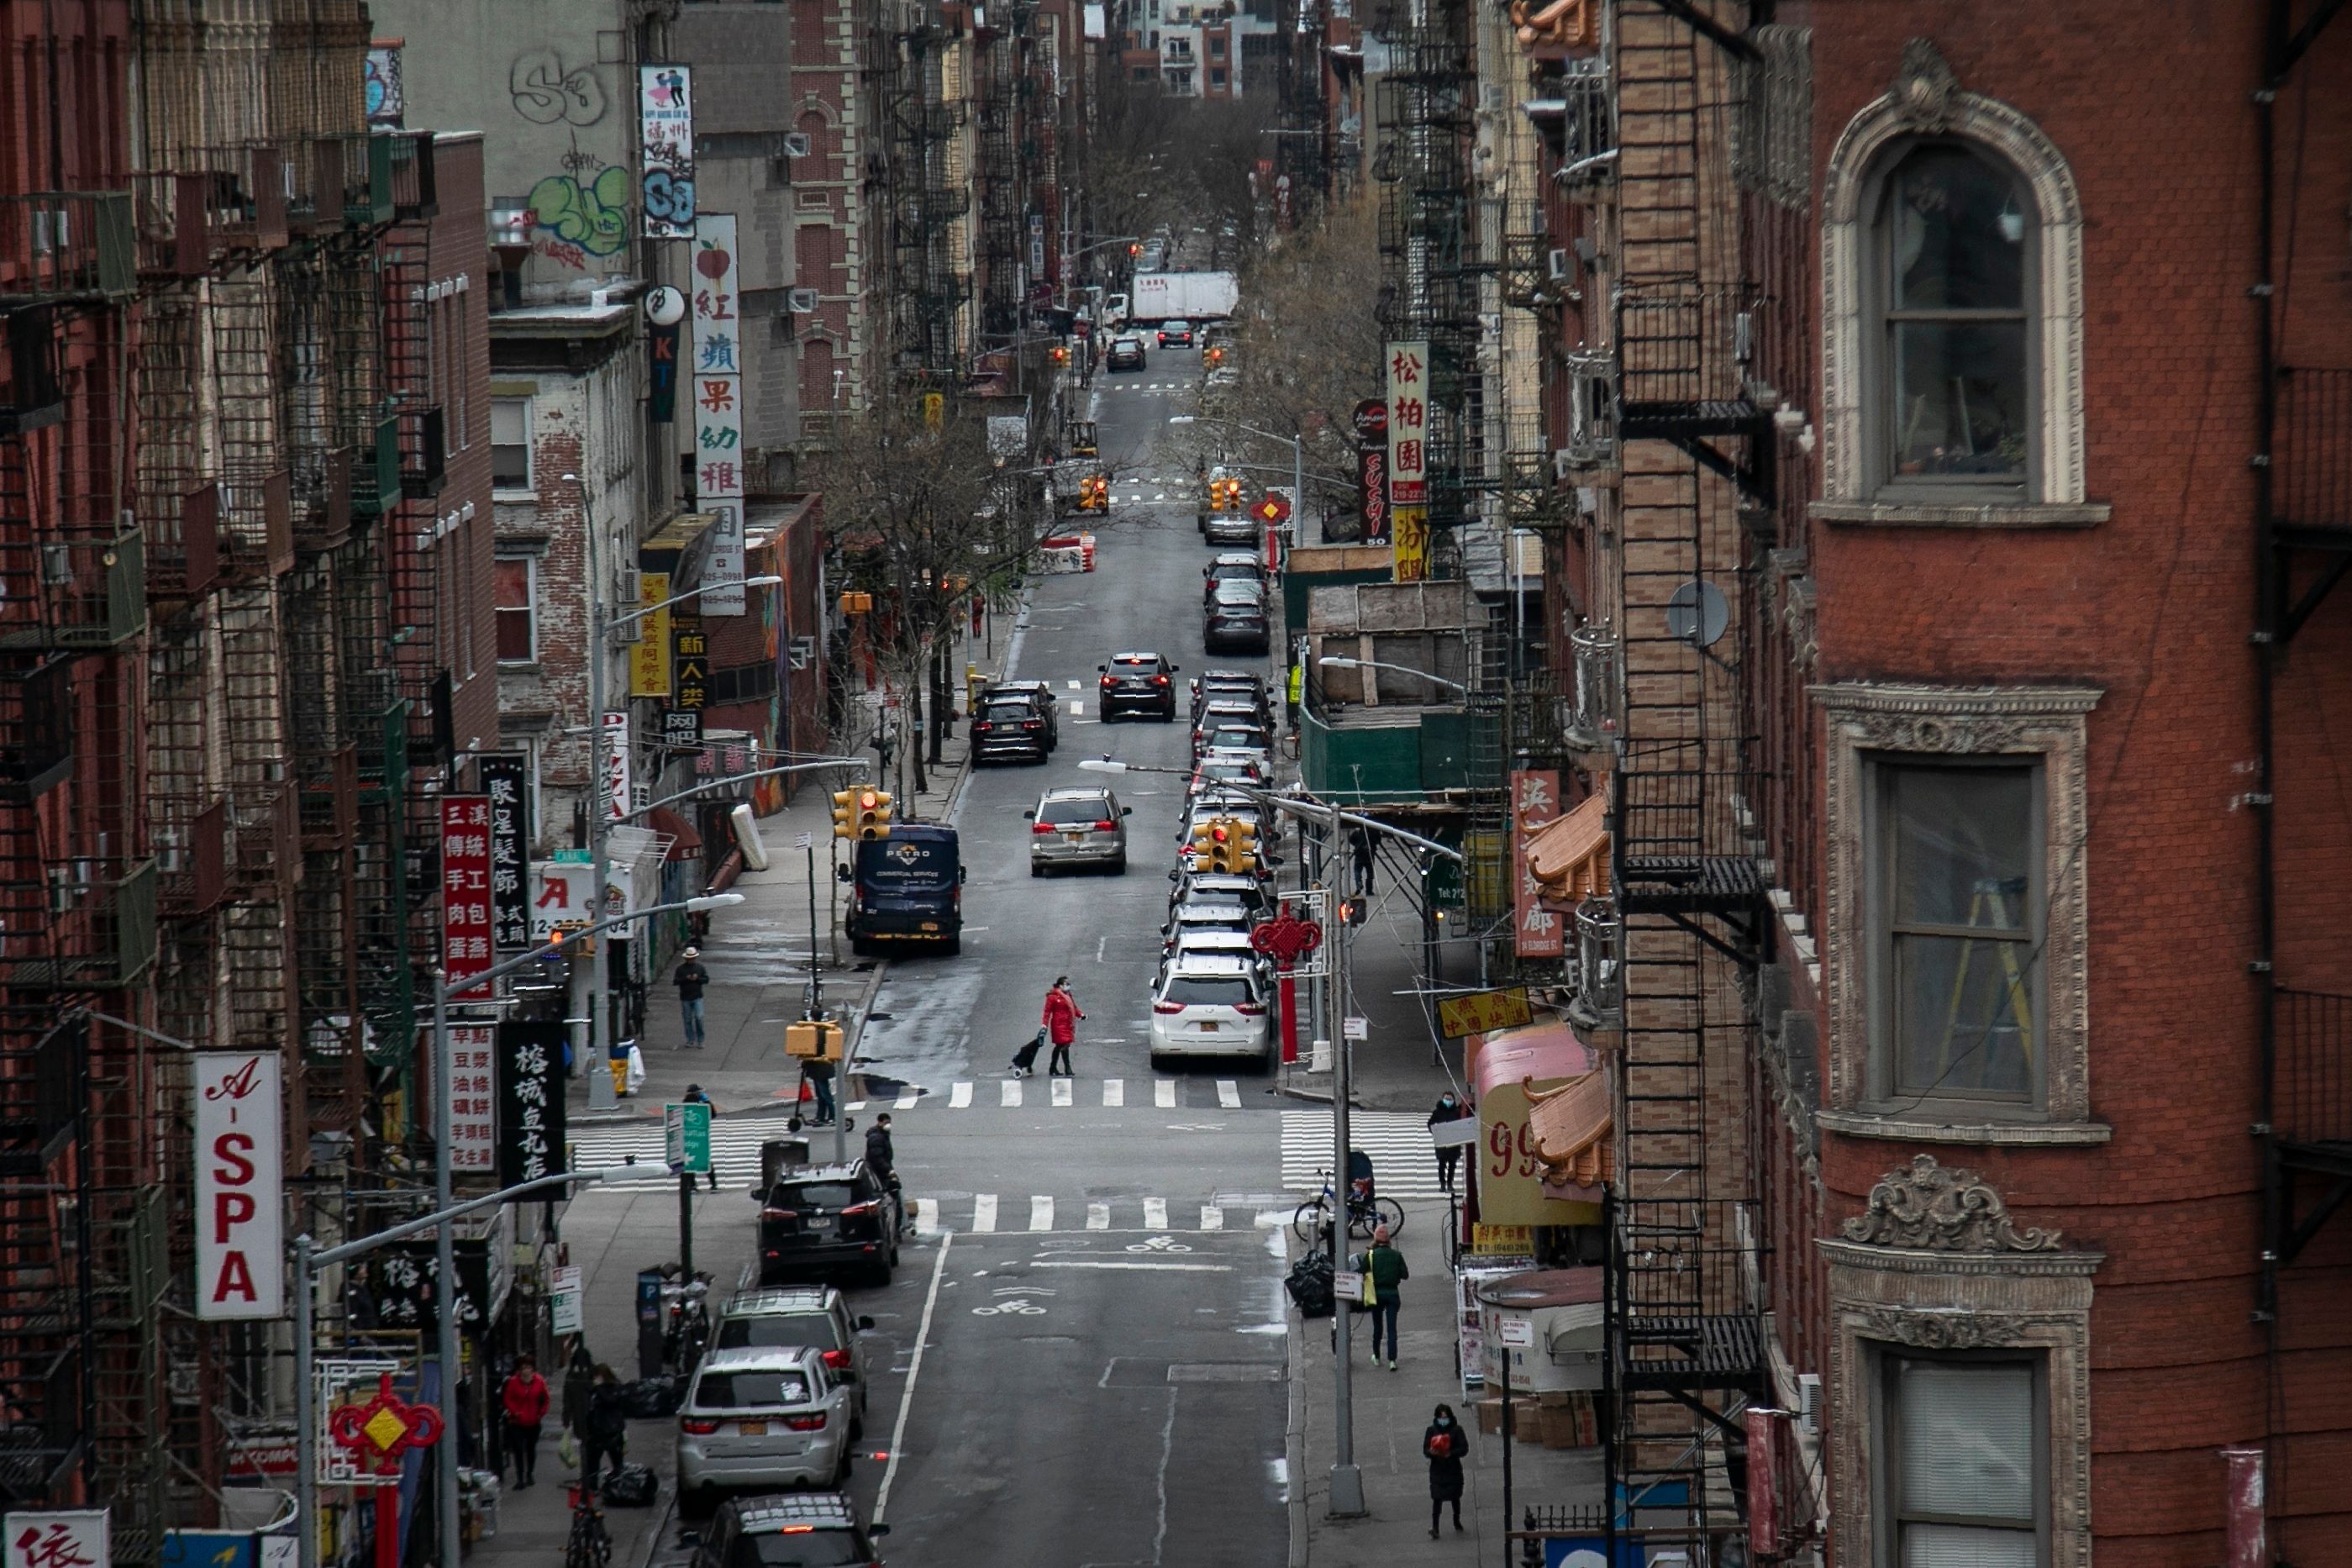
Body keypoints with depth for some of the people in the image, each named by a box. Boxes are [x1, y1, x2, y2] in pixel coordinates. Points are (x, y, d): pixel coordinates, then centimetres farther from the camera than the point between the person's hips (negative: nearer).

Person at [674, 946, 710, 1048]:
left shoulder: (700, 967, 4)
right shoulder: (681, 968, 2)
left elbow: (706, 979, 4)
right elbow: (675, 981, -3)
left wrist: (697, 979, -13)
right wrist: (686, 979, -17)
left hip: (697, 998, -1)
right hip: (685, 998, 1)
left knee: (699, 1018, -11)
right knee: (688, 1020, 6)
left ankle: (700, 1041, -2)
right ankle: (690, 1041, 16)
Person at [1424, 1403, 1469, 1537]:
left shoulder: (1457, 1430, -4)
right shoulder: (1431, 1431, 0)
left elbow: (1464, 1449, -8)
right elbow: (1425, 1450, -1)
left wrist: (1450, 1453, -24)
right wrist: (1431, 1452, -25)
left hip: (1453, 1469, 1)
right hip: (1437, 1470, -1)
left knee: (1455, 1498, 15)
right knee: (1437, 1499, -10)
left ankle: (1457, 1521, 37)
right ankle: (1434, 1527, -13)